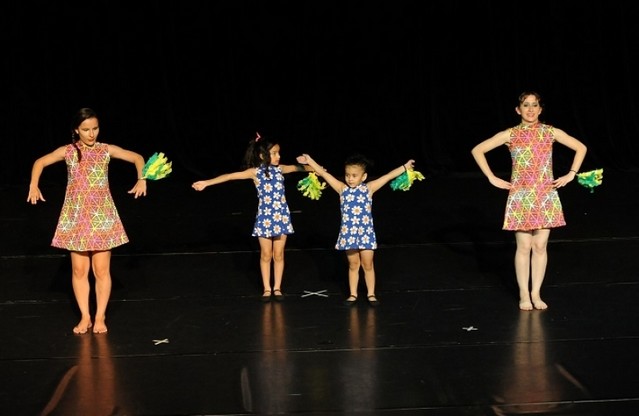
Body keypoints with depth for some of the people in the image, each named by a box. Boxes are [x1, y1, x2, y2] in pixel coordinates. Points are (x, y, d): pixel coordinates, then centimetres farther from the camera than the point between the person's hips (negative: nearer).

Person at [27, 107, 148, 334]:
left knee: (101, 270, 1)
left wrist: (141, 180, -9)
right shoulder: (68, 151, -1)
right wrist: (34, 185, -7)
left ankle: (100, 317, 13)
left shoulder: (106, 150, -1)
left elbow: (137, 158, 6)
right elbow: (40, 162, 8)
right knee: (79, 270, 4)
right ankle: (85, 317, 16)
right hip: (76, 218, 1)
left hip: (102, 217, -1)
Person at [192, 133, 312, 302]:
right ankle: (267, 289, 16)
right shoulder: (255, 172, -9)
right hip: (265, 217, -3)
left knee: (278, 255, 7)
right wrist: (206, 182, -19)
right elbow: (230, 176, -14)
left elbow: (297, 167, 20)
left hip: (281, 217, 3)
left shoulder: (279, 169, 3)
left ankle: (277, 288, 17)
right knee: (266, 255, 6)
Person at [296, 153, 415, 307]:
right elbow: (324, 174, -1)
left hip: (366, 232, -1)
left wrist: (405, 167, -2)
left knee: (368, 265, 6)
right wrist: (310, 161, -2)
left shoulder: (369, 188, -2)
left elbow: (388, 176, -3)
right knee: (353, 265, 10)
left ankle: (371, 294, 16)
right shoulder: (342, 189, 0)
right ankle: (353, 294, 19)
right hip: (349, 233, 1)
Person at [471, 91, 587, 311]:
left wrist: (570, 175, 4)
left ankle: (536, 293, 13)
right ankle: (524, 295, 9)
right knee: (524, 247, 1)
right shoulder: (510, 135, -2)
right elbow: (477, 150, 1)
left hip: (545, 197, 2)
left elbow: (581, 148, 12)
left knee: (540, 246, 3)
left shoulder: (551, 132, 2)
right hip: (521, 198, -2)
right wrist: (492, 178, -2)